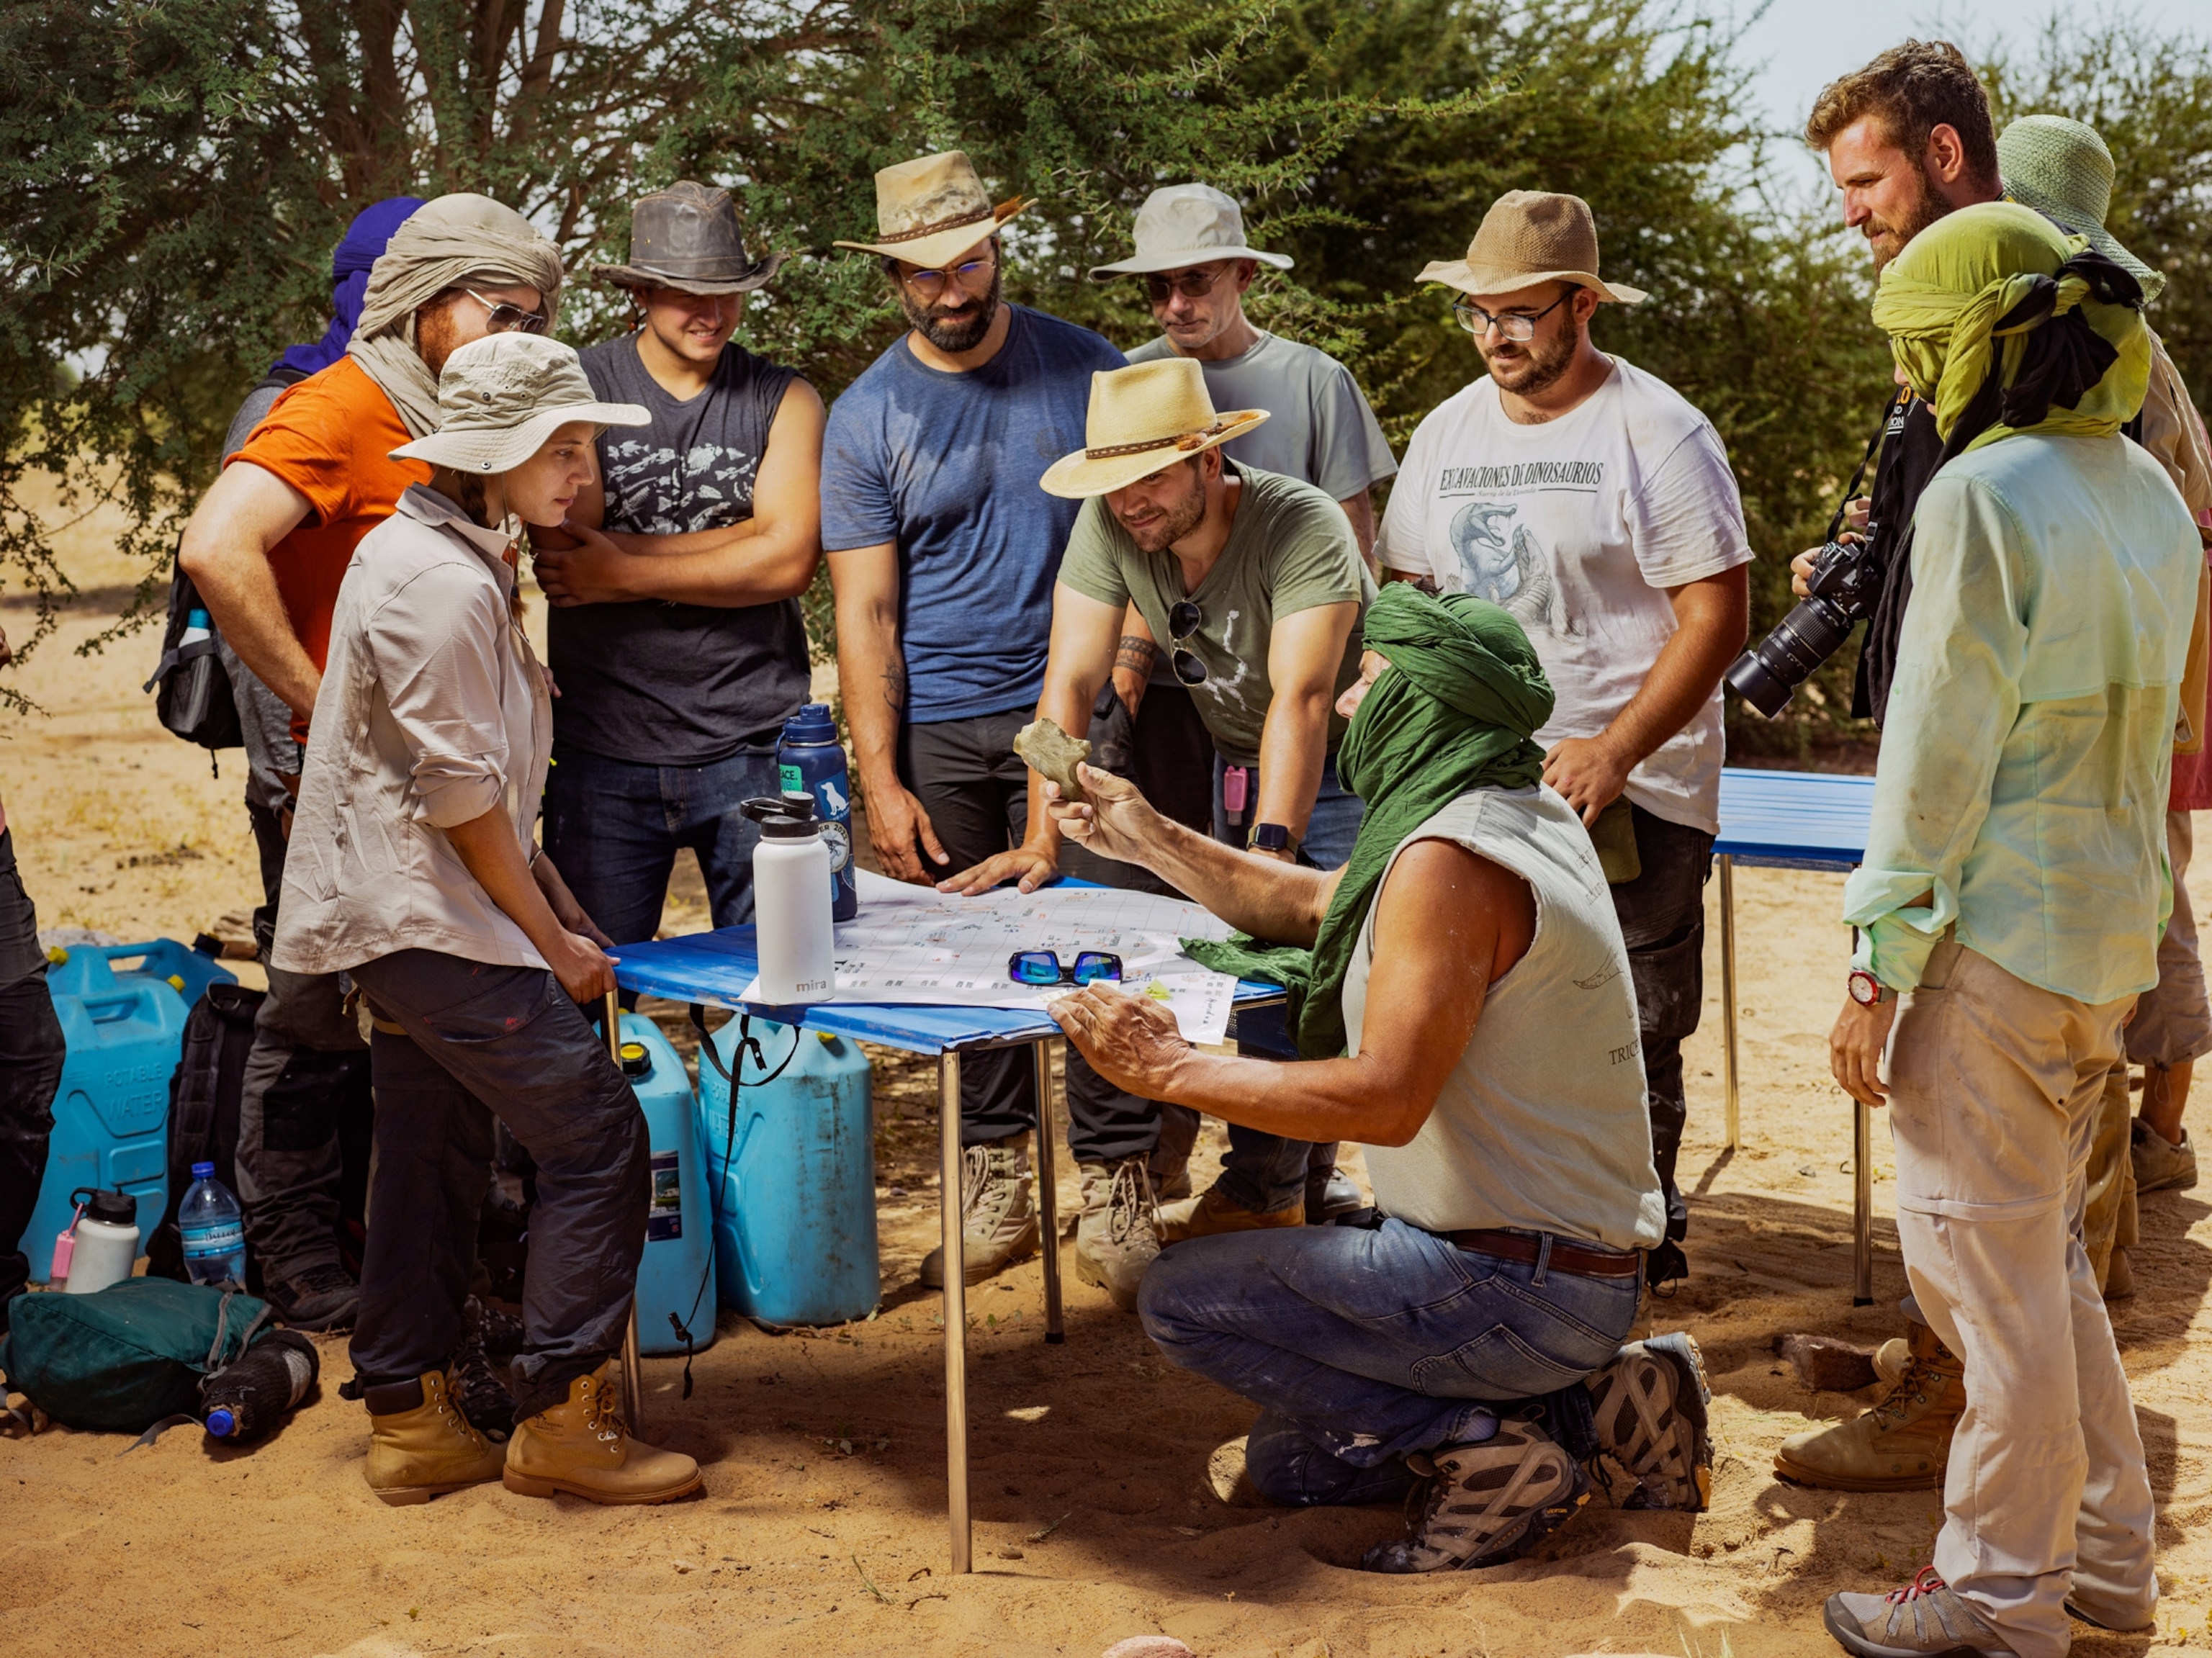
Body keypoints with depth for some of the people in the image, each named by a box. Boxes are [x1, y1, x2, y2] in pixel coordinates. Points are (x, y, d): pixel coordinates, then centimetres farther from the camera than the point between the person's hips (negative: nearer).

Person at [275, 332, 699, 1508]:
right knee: (596, 1136, -7)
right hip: (432, 920, -11)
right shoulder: (443, 585, -18)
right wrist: (555, 944, -9)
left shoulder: (439, 556, 14)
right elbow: (462, 797, -19)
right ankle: (562, 1419, 0)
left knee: (433, 1163, 14)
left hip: (405, 920, 11)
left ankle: (408, 1419, 22)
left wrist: (558, 902, 16)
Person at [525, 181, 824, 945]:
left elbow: (790, 560, -7)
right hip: (604, 747, 0)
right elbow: (558, 554, -9)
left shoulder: (784, 401, 6)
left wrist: (622, 570, -9)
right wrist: (734, 545, -9)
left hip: (753, 746, 1)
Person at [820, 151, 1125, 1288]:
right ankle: (996, 1183, 15)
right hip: (937, 732, 0)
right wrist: (881, 783, -6)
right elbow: (865, 612, 0)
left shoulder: (1085, 371, 4)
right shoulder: (866, 418, 1)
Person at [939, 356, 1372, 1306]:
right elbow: (1069, 684, -17)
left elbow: (1301, 700, -35)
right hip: (1223, 758, 4)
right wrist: (1041, 844, -27)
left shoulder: (1302, 529, -26)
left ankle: (1261, 1189, -6)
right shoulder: (1110, 526, -13)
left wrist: (1270, 852, -45)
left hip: (1347, 765, -4)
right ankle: (1116, 1188, -4)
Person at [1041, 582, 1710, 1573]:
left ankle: (1486, 1446, -7)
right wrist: (1152, 841, 18)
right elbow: (1314, 906, 22)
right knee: (1287, 1464, 21)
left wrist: (1173, 1071, -26)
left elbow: (1386, 1099, -30)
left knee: (1181, 1297, -8)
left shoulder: (1449, 859, -22)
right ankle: (1600, 1398, 13)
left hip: (1518, 1284, -10)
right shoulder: (1522, 814, 10)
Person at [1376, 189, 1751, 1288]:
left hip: (1630, 792, -5)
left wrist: (1613, 750, -18)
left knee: (1628, 1032, -2)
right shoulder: (1446, 433, 13)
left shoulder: (1654, 432, -6)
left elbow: (1717, 617, -10)